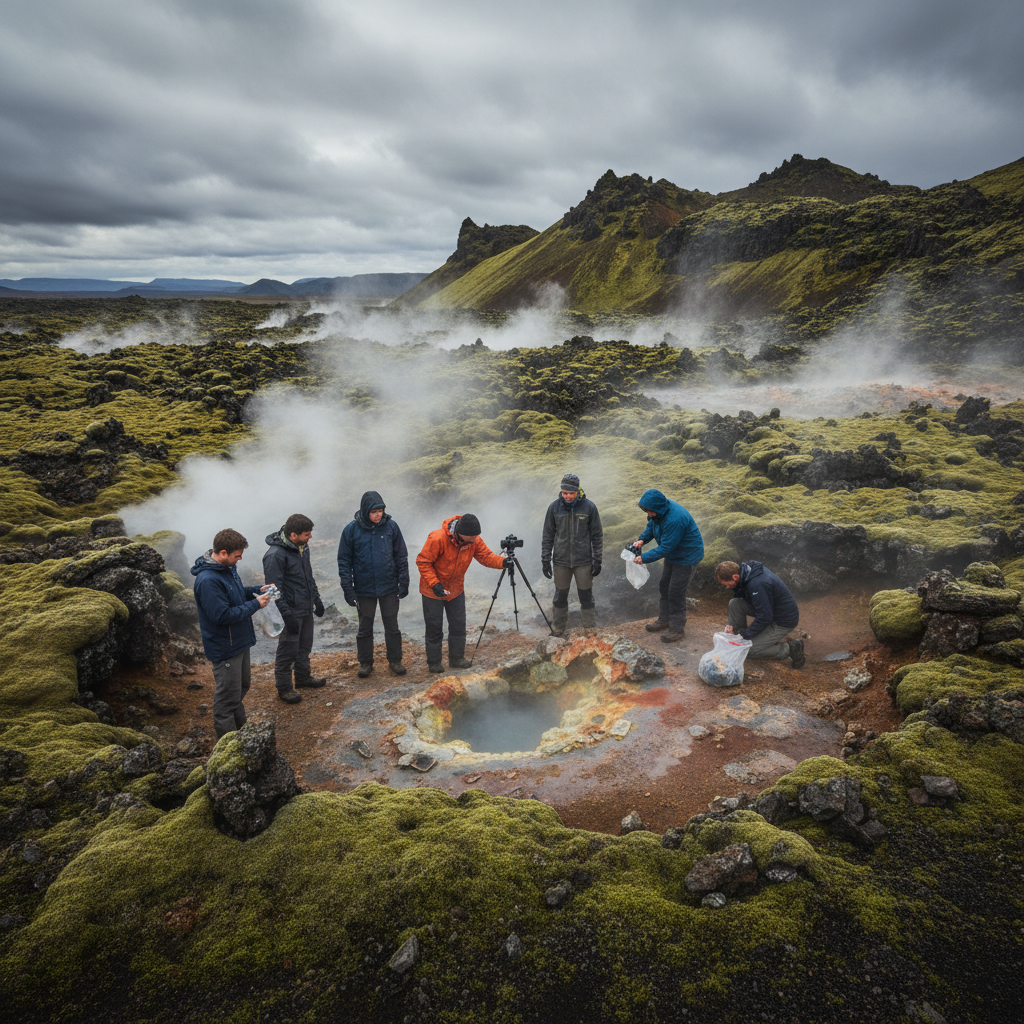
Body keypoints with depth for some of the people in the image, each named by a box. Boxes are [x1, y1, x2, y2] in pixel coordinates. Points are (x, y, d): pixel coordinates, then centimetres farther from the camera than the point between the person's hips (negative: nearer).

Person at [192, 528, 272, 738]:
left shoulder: (227, 567, 1)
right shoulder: (208, 581, -29)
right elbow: (222, 616, -30)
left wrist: (257, 590, -1)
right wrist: (255, 604, -23)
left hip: (239, 640, 10)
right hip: (224, 648, -10)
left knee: (243, 684, 25)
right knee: (228, 695, 5)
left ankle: (240, 727, 45)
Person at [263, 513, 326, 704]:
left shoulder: (302, 547, 3)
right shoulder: (275, 555, -24)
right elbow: (275, 590, -23)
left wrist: (316, 599, 18)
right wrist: (287, 616, -23)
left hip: (306, 609, 8)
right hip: (291, 611, -8)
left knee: (305, 645, 22)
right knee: (287, 651, 5)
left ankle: (303, 676, 40)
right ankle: (284, 687, 22)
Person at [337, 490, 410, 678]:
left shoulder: (391, 526, -5)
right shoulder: (351, 530, -8)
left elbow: (401, 555, 2)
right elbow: (344, 561, -2)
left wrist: (404, 582, -1)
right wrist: (348, 588, -6)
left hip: (389, 587, 1)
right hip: (364, 589, 0)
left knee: (392, 625, 11)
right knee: (365, 628, 12)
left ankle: (395, 660, 26)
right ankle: (365, 663, 27)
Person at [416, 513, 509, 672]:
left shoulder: (474, 540, -12)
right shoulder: (437, 539, -29)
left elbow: (486, 556, -10)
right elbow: (423, 562, -22)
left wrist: (502, 562, -31)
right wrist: (434, 583, -29)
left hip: (456, 589, 5)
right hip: (433, 591, -5)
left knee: (459, 625, 10)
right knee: (434, 627, 4)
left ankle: (457, 659, 27)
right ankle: (434, 663, 20)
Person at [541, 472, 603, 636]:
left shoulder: (589, 507, -6)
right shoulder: (554, 507, -4)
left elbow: (597, 536, 1)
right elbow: (547, 536, 4)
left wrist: (597, 561, -2)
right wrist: (545, 560, 1)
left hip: (583, 561, -1)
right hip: (561, 561, 1)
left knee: (586, 596, 6)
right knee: (560, 596, 10)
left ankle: (590, 631, 21)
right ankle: (557, 631, 25)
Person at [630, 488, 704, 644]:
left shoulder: (675, 519, -37)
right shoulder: (658, 511, -10)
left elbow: (665, 548, -31)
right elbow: (651, 527, 8)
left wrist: (644, 558, -27)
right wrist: (642, 539, -11)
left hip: (686, 557, -9)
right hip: (673, 554, 9)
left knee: (676, 592, -3)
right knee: (664, 587, 18)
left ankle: (677, 628, 12)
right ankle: (664, 620, 35)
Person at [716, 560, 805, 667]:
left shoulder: (757, 585, -34)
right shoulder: (747, 568, -5)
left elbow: (765, 618, -28)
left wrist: (745, 635, -17)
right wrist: (732, 625, -1)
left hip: (784, 621, -9)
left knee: (745, 650, -8)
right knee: (734, 604, -5)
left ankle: (789, 649, 1)